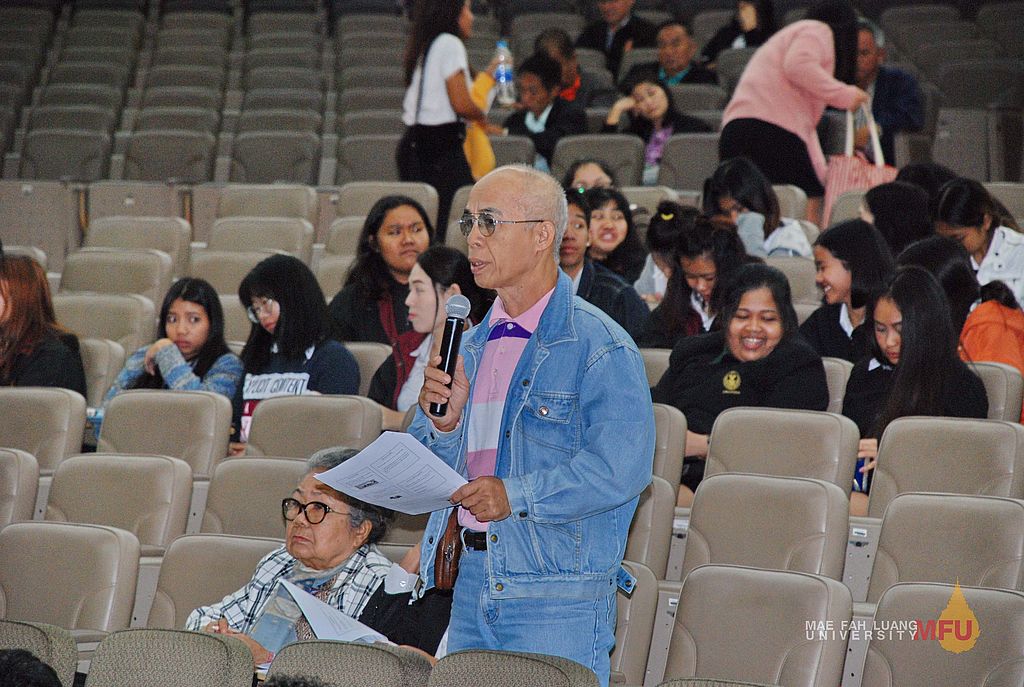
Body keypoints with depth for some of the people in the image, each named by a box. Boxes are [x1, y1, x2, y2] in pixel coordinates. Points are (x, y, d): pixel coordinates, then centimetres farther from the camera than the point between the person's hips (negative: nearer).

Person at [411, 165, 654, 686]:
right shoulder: (469, 346, 17)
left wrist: (517, 495, -22)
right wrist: (443, 422, -4)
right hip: (463, 584, 6)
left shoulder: (601, 347, -7)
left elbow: (620, 467, -19)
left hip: (556, 600, -6)